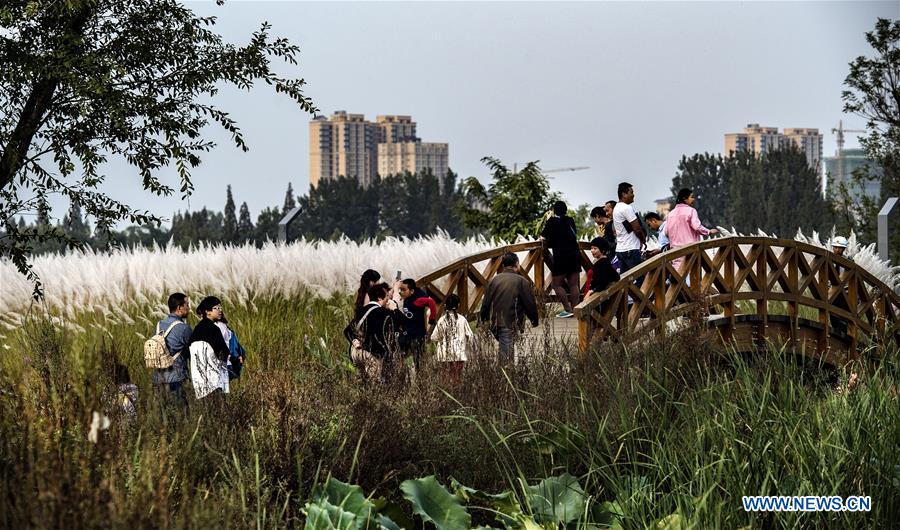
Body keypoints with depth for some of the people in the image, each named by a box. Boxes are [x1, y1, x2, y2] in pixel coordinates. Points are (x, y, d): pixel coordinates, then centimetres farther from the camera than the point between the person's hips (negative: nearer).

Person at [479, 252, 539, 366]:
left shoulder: (493, 280, 8)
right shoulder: (522, 281, -6)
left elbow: (485, 304, 10)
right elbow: (530, 305, -5)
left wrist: (483, 321, 20)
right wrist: (535, 322, 7)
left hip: (497, 325, 5)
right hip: (513, 326, -5)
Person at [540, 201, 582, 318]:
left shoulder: (553, 221, -4)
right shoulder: (570, 220, 11)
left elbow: (543, 238, -3)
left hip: (561, 256, -6)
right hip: (575, 254, 6)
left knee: (557, 284, 3)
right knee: (574, 285, 8)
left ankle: (568, 310, -3)